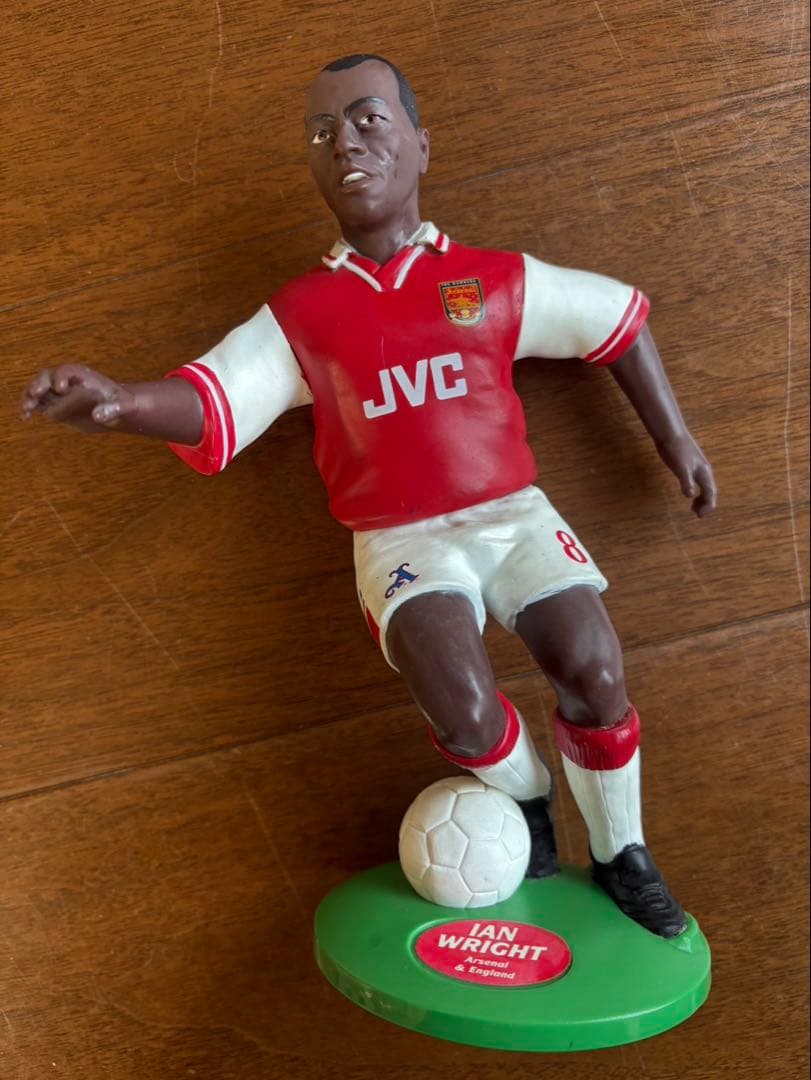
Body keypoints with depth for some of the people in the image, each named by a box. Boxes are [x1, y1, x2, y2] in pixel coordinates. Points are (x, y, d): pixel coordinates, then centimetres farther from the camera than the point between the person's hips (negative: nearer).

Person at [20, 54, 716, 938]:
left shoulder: (497, 279, 5)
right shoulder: (299, 314, 2)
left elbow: (618, 317, 16)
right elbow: (209, 402, -11)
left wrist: (674, 440, 17)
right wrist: (118, 400, -33)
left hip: (511, 513, 2)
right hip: (403, 539, -1)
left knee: (596, 677, -15)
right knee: (464, 712, -24)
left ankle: (622, 857, 16)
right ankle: (526, 800, 15)